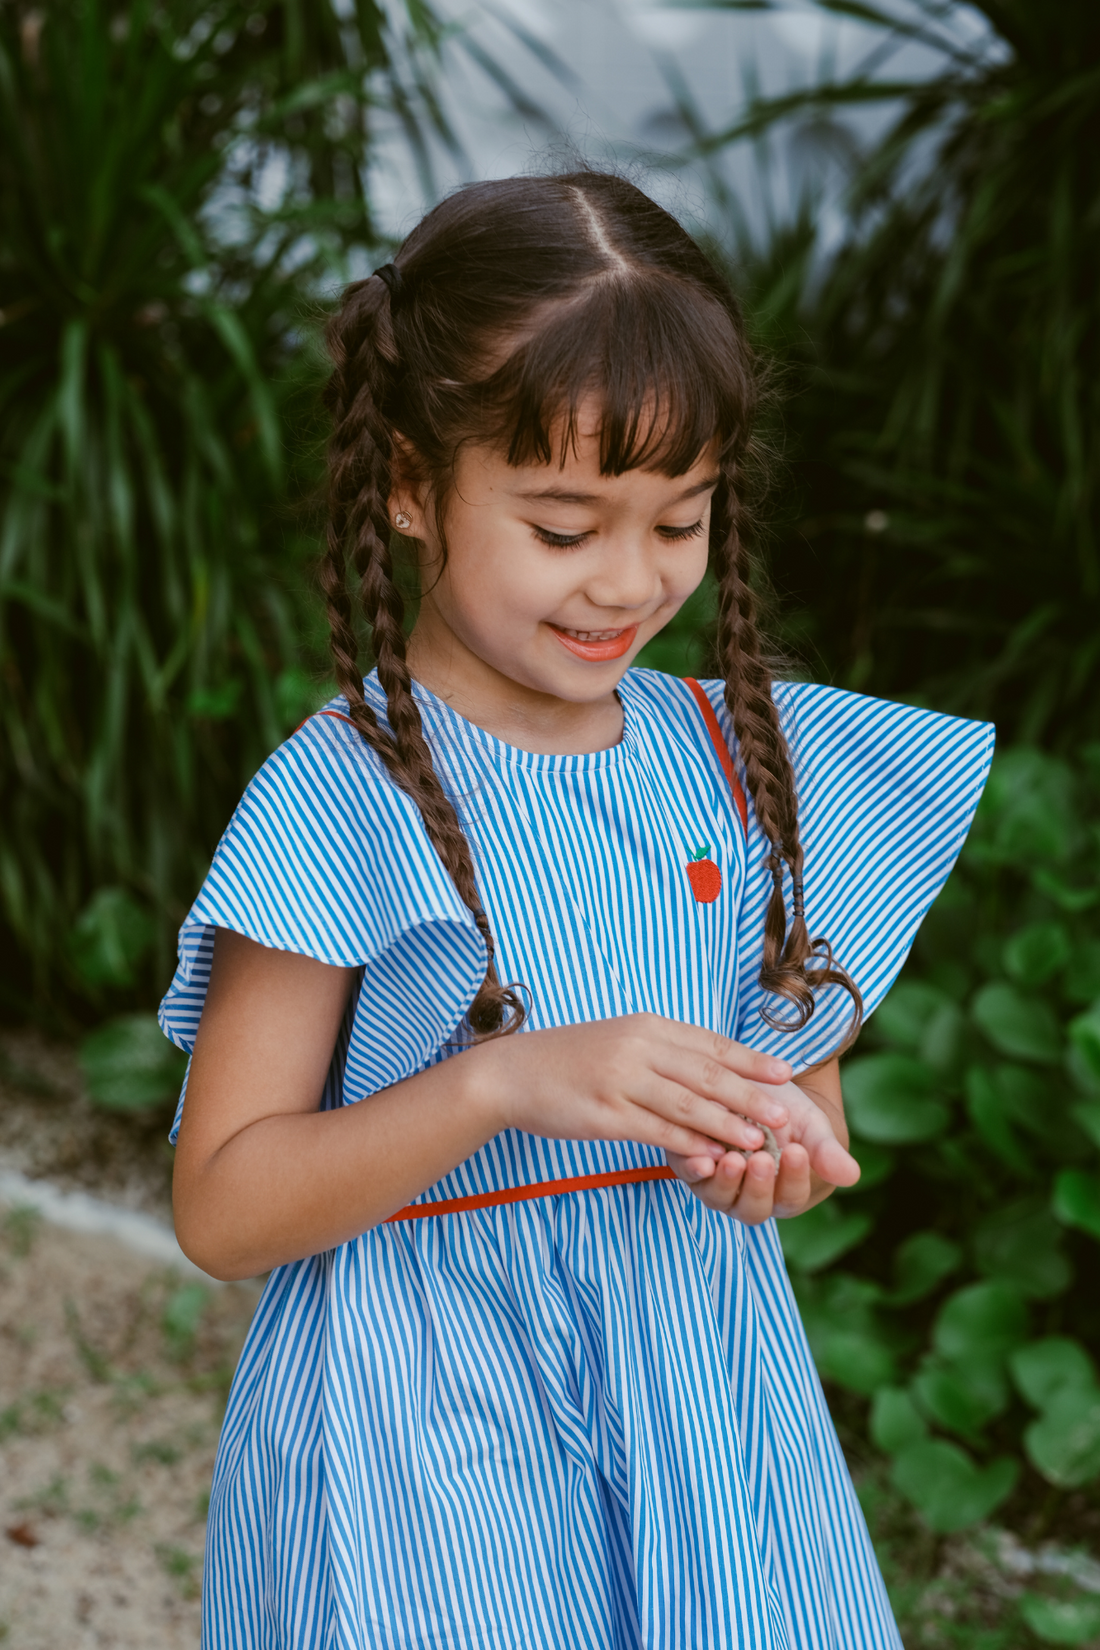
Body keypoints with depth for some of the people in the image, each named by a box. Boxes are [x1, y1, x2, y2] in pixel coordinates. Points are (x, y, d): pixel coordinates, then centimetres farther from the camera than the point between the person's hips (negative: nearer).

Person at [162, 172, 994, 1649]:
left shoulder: (747, 759, 1)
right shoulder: (340, 800, -14)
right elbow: (222, 1210, -13)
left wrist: (786, 1148, -12)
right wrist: (506, 1086, -26)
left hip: (708, 1405, 4)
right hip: (424, 1438, -4)